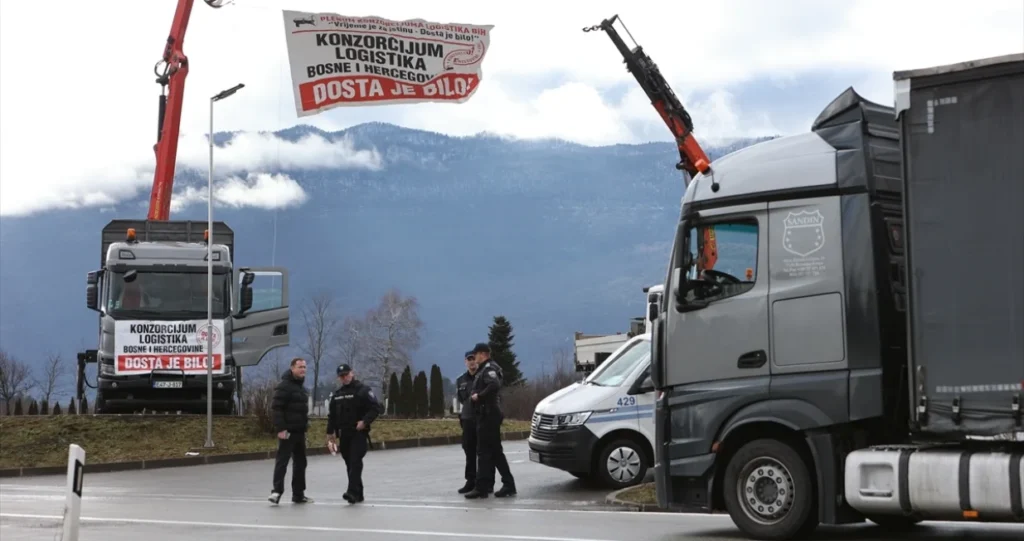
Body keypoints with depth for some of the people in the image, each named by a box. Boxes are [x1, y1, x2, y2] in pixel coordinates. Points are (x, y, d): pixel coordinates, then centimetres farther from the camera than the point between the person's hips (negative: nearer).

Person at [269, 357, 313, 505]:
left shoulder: (301, 387, 18)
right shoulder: (284, 386, -12)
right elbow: (276, 408, -19)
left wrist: (305, 427, 22)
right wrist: (280, 429, -24)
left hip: (299, 432, 9)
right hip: (287, 432, -9)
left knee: (300, 462, 11)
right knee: (282, 461, -11)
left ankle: (298, 494, 17)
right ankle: (276, 491, -13)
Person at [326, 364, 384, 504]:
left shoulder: (362, 390, -5)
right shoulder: (336, 394, 15)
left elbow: (376, 408, -11)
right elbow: (331, 415, 21)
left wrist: (365, 421, -20)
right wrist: (330, 432, 15)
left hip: (359, 433, -6)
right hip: (344, 434, 6)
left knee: (355, 462, -16)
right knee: (350, 464, 7)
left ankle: (352, 492, -25)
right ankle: (358, 494, 14)